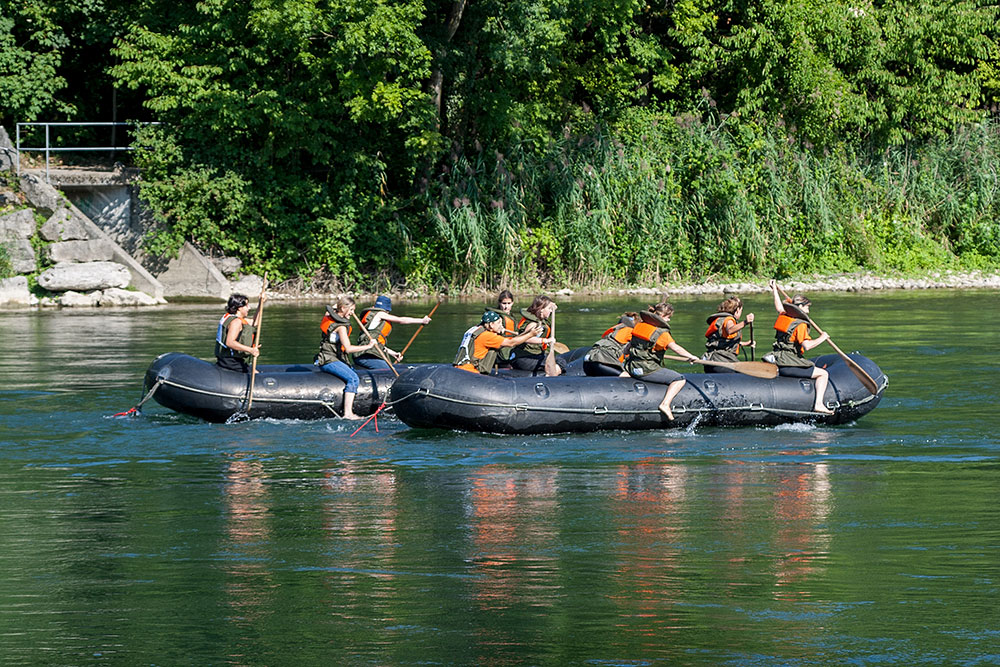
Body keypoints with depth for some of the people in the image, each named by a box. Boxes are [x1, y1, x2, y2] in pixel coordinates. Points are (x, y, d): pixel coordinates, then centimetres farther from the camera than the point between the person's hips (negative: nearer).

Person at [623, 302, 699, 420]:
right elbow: (675, 347, -24)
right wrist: (691, 357, -18)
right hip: (646, 370, -9)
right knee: (680, 379, -9)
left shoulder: (639, 325, 11)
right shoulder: (661, 332, -13)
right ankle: (665, 404, -24)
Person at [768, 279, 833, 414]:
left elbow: (780, 308, 35)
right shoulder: (800, 325, -15)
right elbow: (806, 346, -27)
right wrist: (821, 339, -14)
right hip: (790, 366, -9)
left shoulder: (784, 317, 10)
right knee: (823, 374, -8)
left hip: (778, 364, 9)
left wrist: (775, 291, 49)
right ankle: (818, 404, -23)